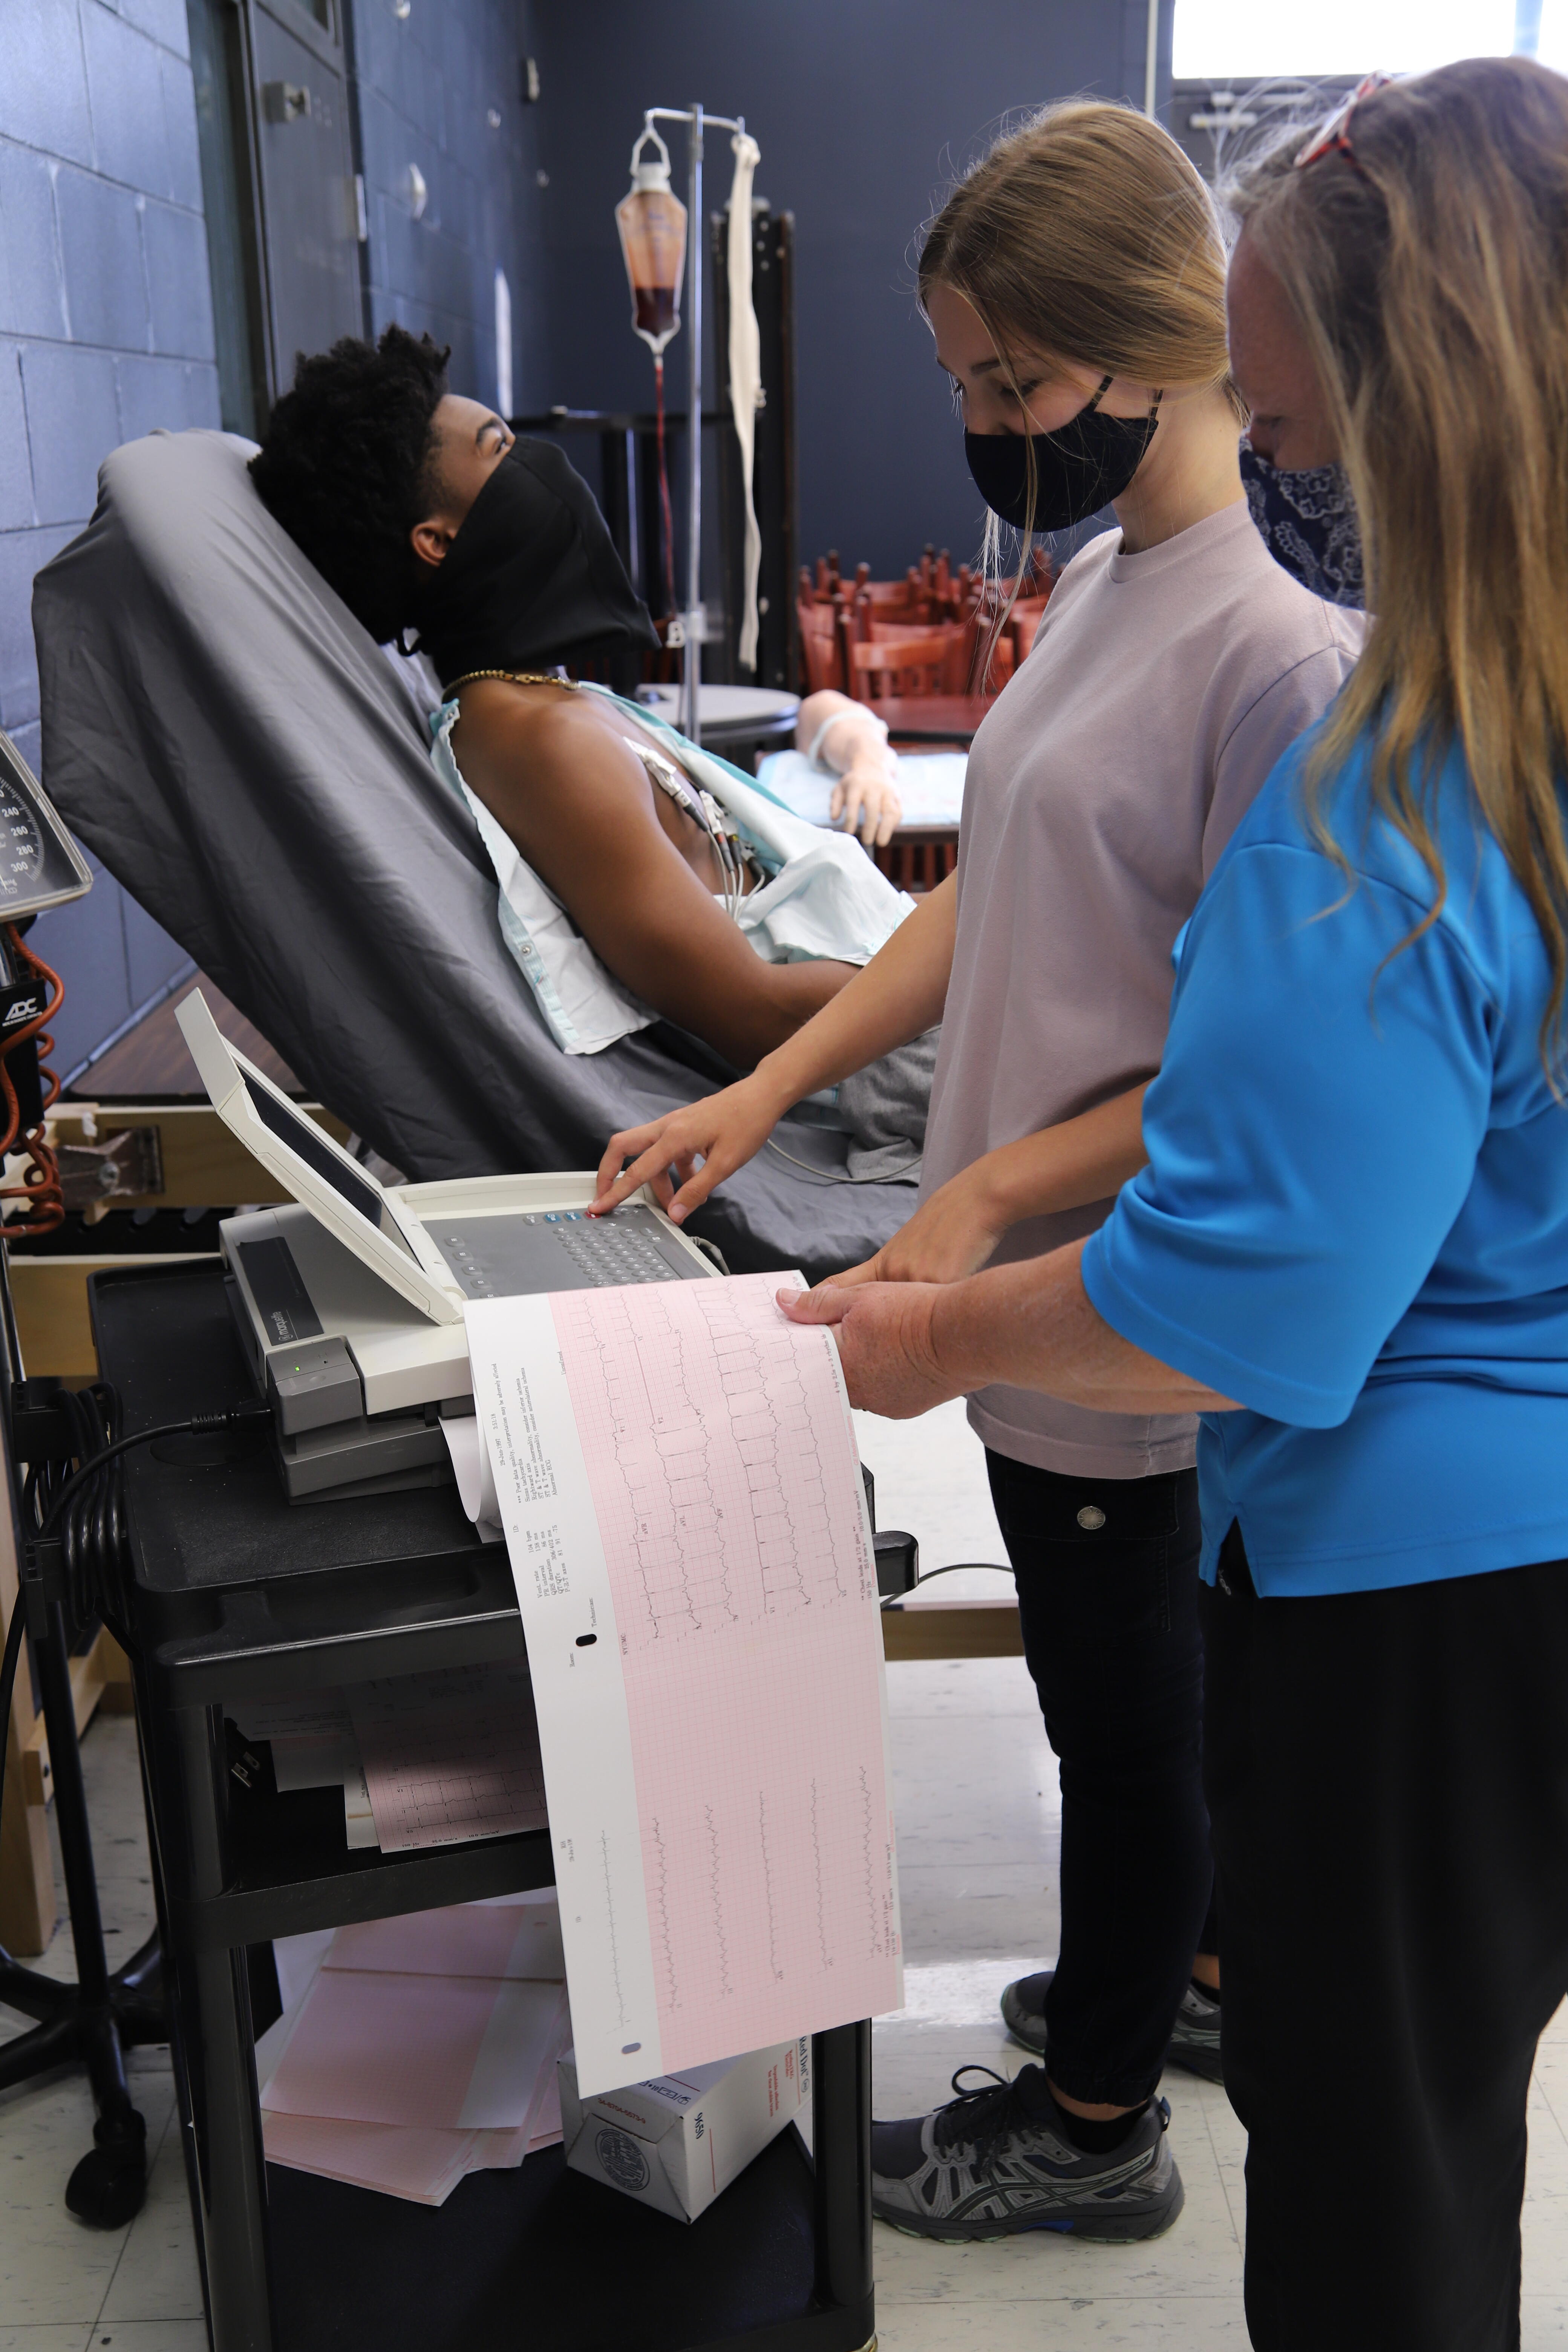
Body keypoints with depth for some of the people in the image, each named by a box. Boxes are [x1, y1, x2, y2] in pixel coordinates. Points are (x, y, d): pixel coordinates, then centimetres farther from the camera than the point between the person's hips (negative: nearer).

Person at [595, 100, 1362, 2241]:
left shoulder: (1281, 651, -22)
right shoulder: (1096, 583, 6)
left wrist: (993, 1195, -21)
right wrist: (766, 1093, 4)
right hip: (1041, 1287, 8)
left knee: (1124, 1704, 11)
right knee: (1143, 1679, 25)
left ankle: (1096, 2127, 35)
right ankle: (1188, 1971, 50)